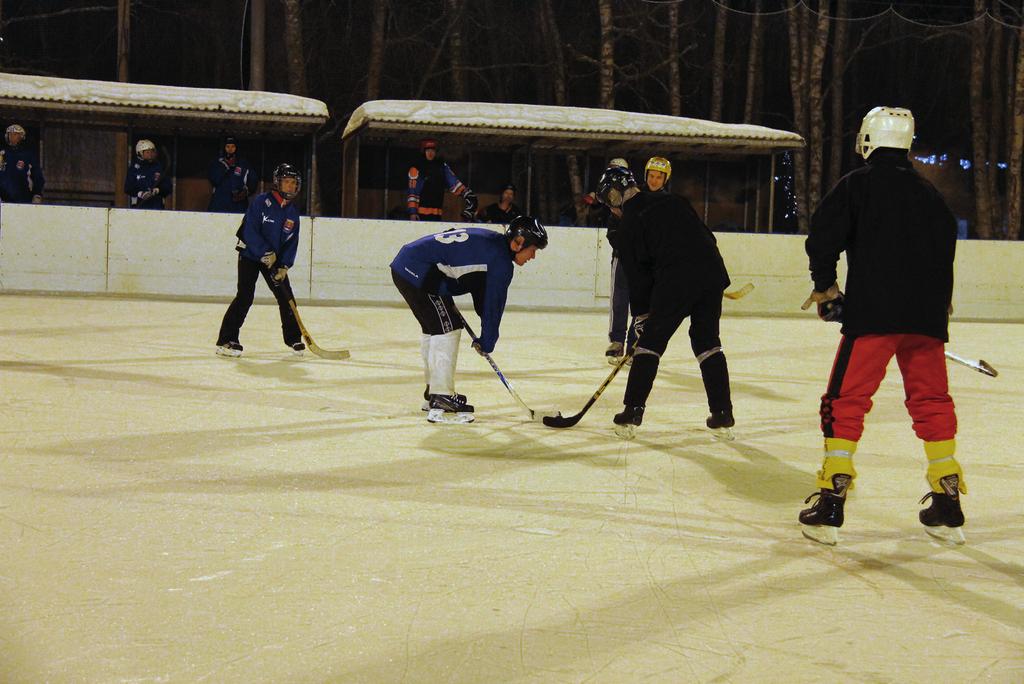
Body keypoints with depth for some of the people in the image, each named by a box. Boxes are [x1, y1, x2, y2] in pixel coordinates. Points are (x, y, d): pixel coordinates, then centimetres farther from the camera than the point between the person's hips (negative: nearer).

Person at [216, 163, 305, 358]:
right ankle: (226, 340, -14)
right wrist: (266, 254, -21)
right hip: (250, 254, -5)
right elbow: (250, 231, -19)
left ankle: (293, 338, 18)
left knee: (286, 296, 3)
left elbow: (291, 243, 2)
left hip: (276, 258, 6)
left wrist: (283, 267, -10)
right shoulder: (261, 201, -13)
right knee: (245, 296, -16)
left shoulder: (292, 214, 3)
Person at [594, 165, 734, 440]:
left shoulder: (630, 225, 5)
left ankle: (632, 413, 8)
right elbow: (707, 236, 18)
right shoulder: (673, 201, 18)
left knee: (650, 341, 8)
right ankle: (722, 416, 16)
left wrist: (641, 317, 17)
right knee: (707, 342, 17)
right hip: (712, 272, 5)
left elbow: (637, 276, 7)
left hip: (675, 282, -5)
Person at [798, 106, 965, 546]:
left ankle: (829, 508, -3)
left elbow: (824, 235, -8)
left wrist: (825, 286, 7)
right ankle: (948, 509, 17)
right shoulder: (930, 194, 16)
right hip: (926, 315, 5)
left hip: (872, 312, -5)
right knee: (932, 402, 14)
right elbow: (944, 253, 18)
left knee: (846, 401, 1)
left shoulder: (857, 184, 1)